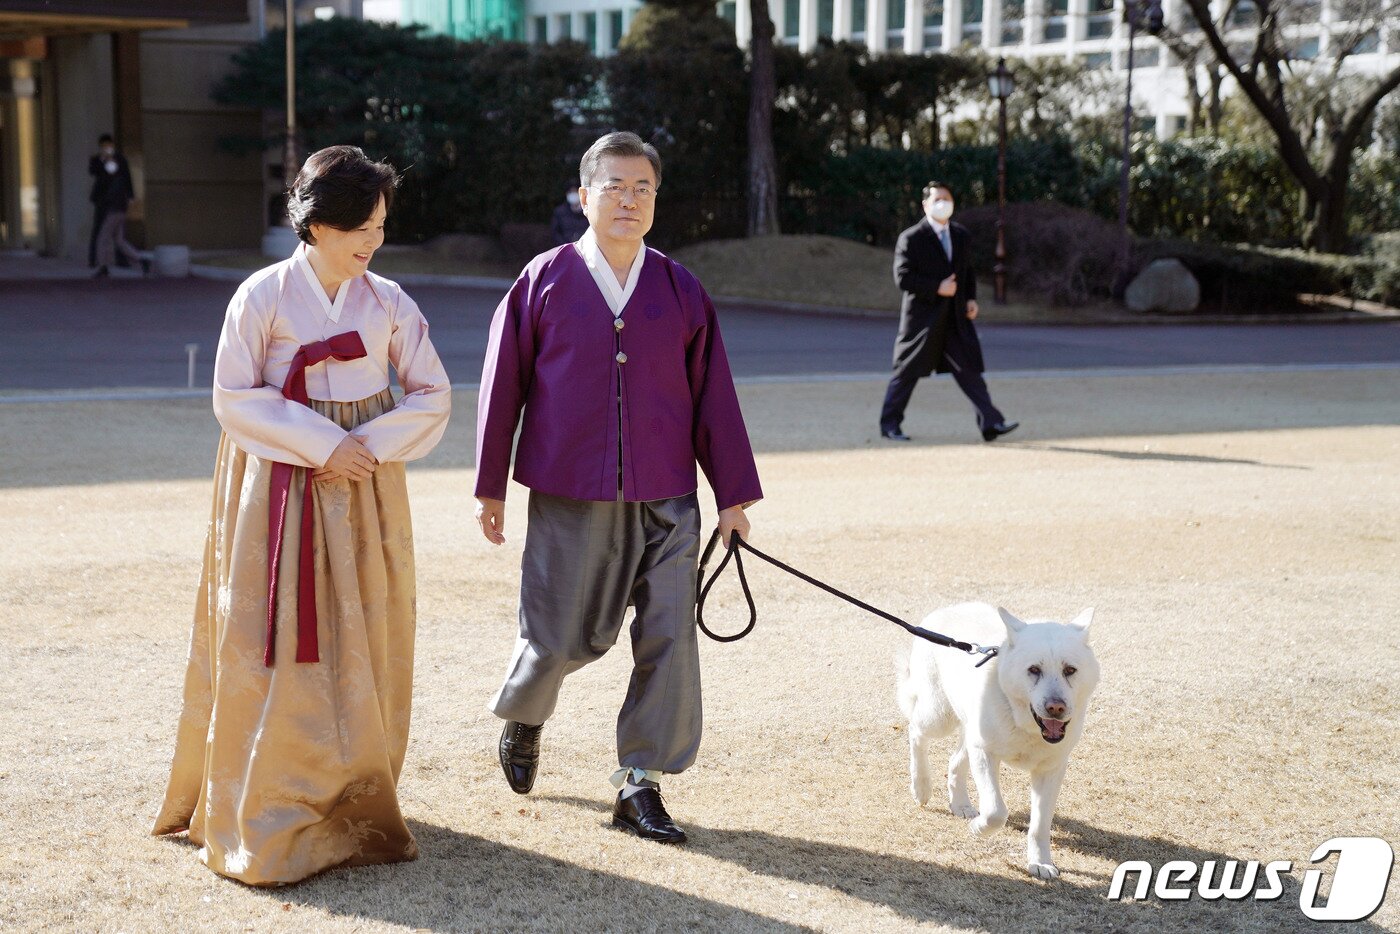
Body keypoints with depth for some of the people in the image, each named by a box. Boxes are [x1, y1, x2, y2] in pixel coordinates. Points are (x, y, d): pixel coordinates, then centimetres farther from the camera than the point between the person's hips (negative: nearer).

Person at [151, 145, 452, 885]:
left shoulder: (388, 303, 4)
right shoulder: (264, 295, -5)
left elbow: (432, 396, 6)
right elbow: (233, 397, -7)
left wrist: (370, 445, -10)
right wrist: (322, 444, -15)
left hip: (362, 492, 3)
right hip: (277, 492, -3)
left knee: (363, 650, 6)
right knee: (278, 651, -4)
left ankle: (353, 807, 19)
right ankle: (267, 822, 5)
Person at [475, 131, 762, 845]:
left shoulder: (680, 290, 4)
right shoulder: (545, 280, -1)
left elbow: (713, 395, 7)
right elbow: (503, 385, 3)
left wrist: (733, 494, 8)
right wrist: (490, 488, 5)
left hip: (664, 499, 2)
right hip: (569, 499, -2)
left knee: (669, 639, -2)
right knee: (561, 637, 6)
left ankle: (640, 785, 12)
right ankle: (522, 718, 41)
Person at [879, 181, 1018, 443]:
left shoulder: (962, 236, 11)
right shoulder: (911, 239, -8)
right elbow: (903, 278, -14)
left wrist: (971, 298, 5)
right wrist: (937, 288, -20)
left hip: (955, 315, 5)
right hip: (923, 316, -5)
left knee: (969, 369, -1)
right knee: (907, 372, 4)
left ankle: (991, 423, -4)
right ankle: (889, 424, 16)